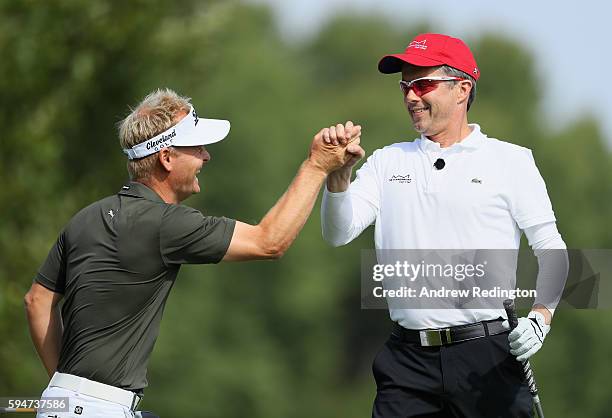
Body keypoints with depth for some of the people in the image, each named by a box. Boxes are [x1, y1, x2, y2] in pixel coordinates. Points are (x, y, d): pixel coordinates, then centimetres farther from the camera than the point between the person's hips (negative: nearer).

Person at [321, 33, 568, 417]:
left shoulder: (510, 161, 5)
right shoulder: (387, 162, 14)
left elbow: (551, 249, 3)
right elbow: (339, 234, 4)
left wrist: (541, 317, -13)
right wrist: (338, 173, -14)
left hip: (488, 354, -2)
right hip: (407, 357, 3)